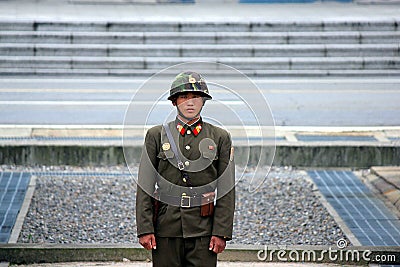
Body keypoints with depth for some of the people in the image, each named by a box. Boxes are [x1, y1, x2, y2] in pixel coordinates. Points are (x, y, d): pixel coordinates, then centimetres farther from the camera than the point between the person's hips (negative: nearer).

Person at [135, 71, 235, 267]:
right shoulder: (157, 135, 7)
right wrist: (145, 229, -5)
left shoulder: (220, 138, 7)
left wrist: (221, 232, -4)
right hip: (166, 227, 0)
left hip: (203, 229, 0)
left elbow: (227, 191, 4)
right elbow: (144, 186, 3)